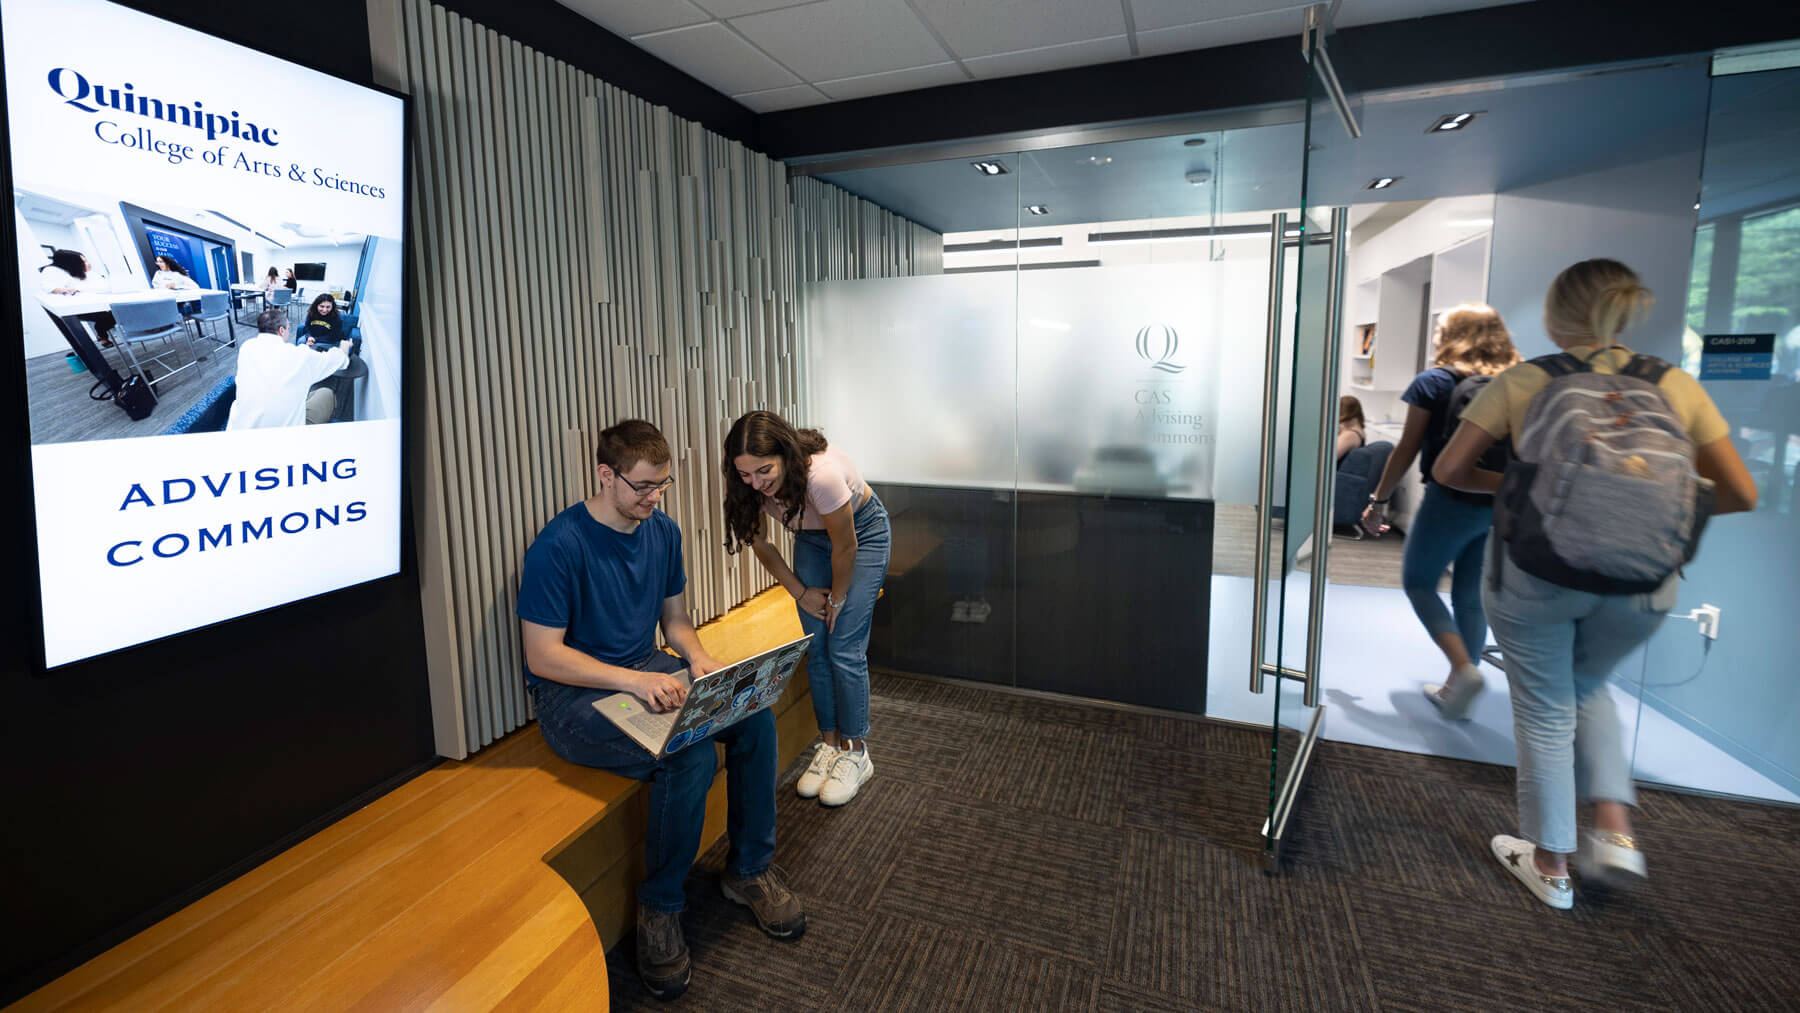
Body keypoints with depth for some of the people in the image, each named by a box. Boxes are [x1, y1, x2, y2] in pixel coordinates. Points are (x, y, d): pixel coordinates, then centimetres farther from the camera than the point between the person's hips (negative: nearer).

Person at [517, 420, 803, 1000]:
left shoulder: (663, 532, 4)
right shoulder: (559, 546, -18)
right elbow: (542, 655, -18)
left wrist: (698, 659, -9)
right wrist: (633, 680, -29)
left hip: (646, 673, 7)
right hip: (573, 695, -6)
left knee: (754, 711, -15)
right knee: (691, 756, -30)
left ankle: (749, 869, 4)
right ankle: (660, 908, -4)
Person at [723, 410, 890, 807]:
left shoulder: (822, 473, -40)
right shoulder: (749, 484, -23)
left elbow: (845, 547, -25)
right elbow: (760, 542, -5)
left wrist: (837, 599, -10)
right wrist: (800, 592, -3)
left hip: (863, 531, -5)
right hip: (811, 536, 5)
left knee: (845, 649, -8)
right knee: (816, 647, 3)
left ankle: (856, 753, 7)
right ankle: (830, 744, 18)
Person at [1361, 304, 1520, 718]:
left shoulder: (1434, 382, -5)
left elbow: (1407, 450, -5)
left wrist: (1379, 500, 3)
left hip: (1451, 500, -5)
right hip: (1501, 506, 5)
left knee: (1418, 581, 11)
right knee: (1471, 597, 13)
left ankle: (1464, 668, -7)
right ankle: (1457, 688, 21)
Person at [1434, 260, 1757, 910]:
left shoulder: (1523, 382, -5)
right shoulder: (1677, 386, 2)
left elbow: (1448, 471, -5)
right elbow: (1741, 495, 5)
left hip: (1537, 571, -3)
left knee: (1545, 711, 13)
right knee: (1587, 685, 30)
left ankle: (1550, 865, 27)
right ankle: (1616, 830, 22)